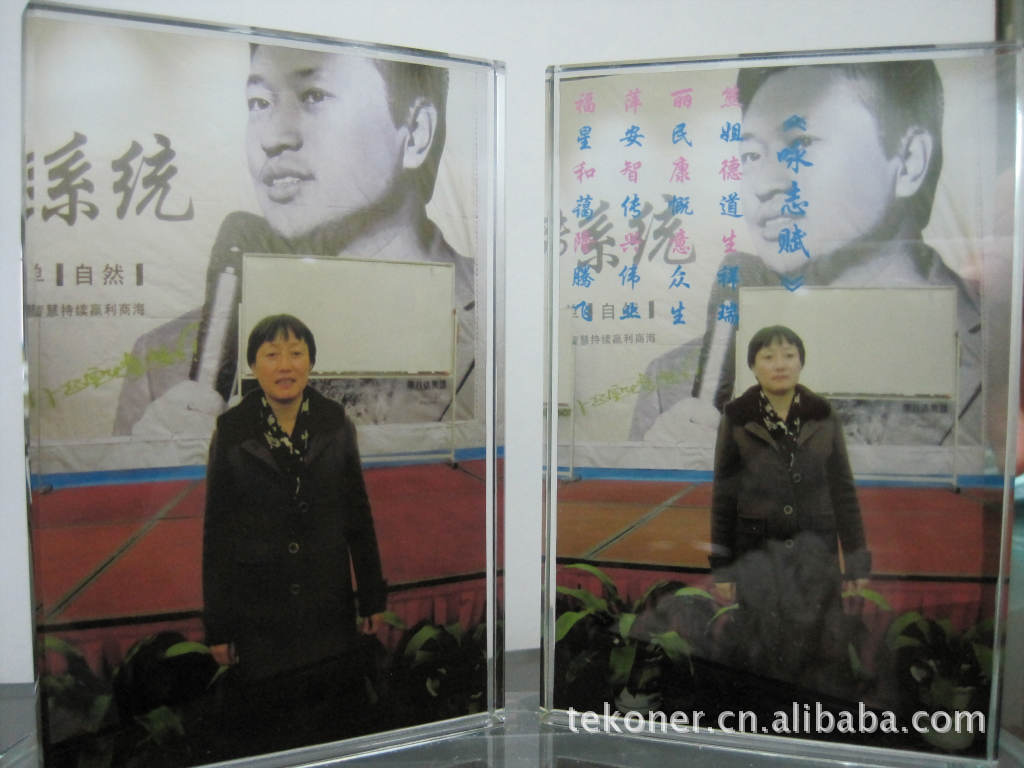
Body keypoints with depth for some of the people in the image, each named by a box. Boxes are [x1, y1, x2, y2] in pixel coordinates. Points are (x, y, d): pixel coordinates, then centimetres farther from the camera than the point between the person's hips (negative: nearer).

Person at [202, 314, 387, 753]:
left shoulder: (335, 425, -2)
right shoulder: (231, 432, -6)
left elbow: (358, 515, 4)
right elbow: (216, 532, -2)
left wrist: (372, 597, 6)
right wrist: (217, 626, -1)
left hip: (329, 605, 2)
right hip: (258, 610, -1)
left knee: (334, 728, 12)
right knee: (263, 740, 10)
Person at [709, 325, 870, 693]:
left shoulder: (823, 416, 1)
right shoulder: (737, 418, -3)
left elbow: (843, 489, 6)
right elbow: (723, 496, 0)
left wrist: (857, 558, 5)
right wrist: (721, 566, 0)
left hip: (815, 550, 2)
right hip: (758, 552, -1)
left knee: (820, 646, 5)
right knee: (765, 649, 5)